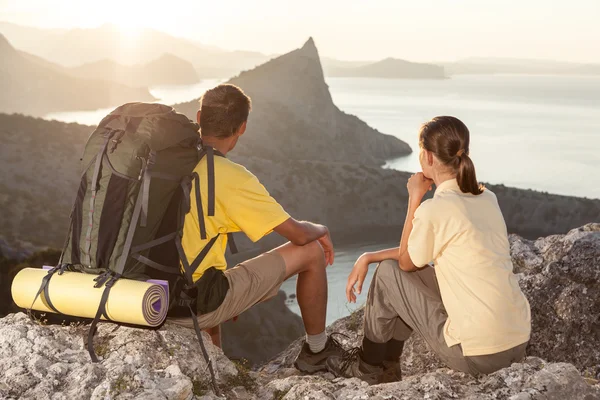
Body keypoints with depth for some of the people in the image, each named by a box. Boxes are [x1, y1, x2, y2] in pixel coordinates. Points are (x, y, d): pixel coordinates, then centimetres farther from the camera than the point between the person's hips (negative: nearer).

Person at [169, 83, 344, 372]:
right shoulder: (233, 178, -17)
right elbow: (299, 234, -11)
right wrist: (322, 230, 13)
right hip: (197, 306, -7)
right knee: (311, 251, 3)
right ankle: (316, 350, 20)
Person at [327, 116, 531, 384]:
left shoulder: (434, 209, -17)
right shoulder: (487, 198, 8)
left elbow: (406, 261, 3)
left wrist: (415, 198, 2)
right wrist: (368, 258, 16)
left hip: (477, 354, -7)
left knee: (388, 273, 8)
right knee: (416, 261, 22)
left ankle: (369, 366, 28)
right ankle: (386, 364, 34)